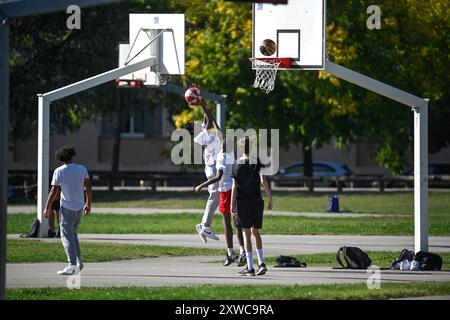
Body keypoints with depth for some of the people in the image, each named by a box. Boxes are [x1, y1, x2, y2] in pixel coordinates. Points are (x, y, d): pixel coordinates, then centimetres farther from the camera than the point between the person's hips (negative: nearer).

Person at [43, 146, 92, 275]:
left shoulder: (59, 171, -6)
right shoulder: (82, 169, 5)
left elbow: (54, 191, -9)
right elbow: (88, 187, 6)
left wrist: (47, 208, -2)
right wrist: (88, 204, 17)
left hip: (67, 207, -5)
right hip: (79, 207, 5)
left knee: (67, 236, -4)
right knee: (73, 234, 20)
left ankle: (72, 265, -14)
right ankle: (78, 261, 12)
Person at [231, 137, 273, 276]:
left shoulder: (237, 165, 2)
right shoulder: (257, 163, -2)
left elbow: (234, 186, 0)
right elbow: (263, 181, -13)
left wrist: (233, 205, 4)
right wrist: (270, 199, -9)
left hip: (242, 202, -1)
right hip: (256, 202, 1)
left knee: (246, 233, 0)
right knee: (255, 232, 16)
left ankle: (250, 267, -5)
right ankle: (261, 263, 8)